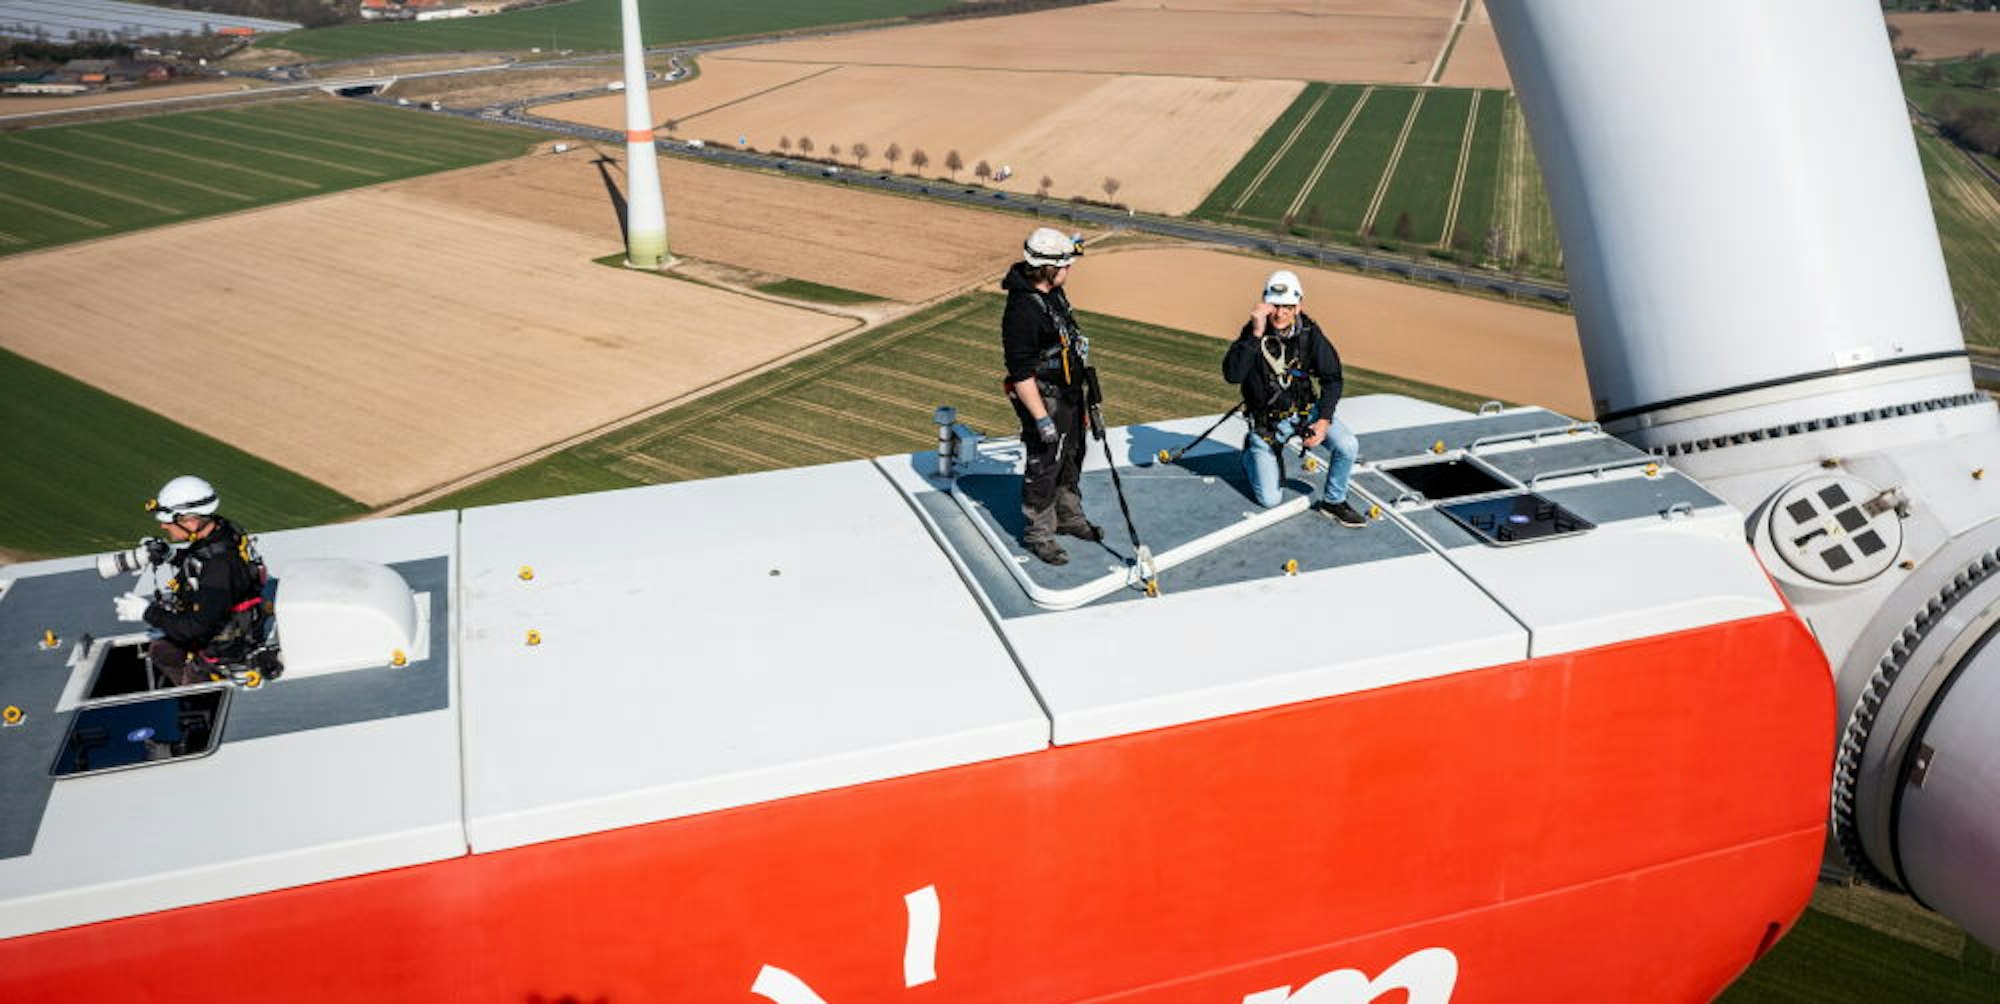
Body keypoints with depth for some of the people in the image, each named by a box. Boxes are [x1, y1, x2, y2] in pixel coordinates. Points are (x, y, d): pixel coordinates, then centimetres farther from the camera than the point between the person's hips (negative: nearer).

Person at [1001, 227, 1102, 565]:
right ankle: (1038, 534, 20)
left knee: (1071, 458, 22)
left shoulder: (1053, 291, 1)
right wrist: (1041, 419, -27)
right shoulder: (1023, 309, -29)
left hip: (1071, 393, 9)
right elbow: (1021, 374, -28)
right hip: (1045, 399, -9)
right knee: (1044, 467, 3)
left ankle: (1068, 517, 41)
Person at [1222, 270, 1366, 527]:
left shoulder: (1309, 332, -12)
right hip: (1267, 420, -2)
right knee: (1269, 500, -1)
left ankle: (1332, 502, 5)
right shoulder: (1252, 333, -18)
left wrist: (1324, 420, -17)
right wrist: (1256, 334, -39)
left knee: (1348, 445, -23)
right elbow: (1232, 375, -33)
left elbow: (1332, 378, -5)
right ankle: (1251, 455, 32)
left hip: (1305, 409, 2)